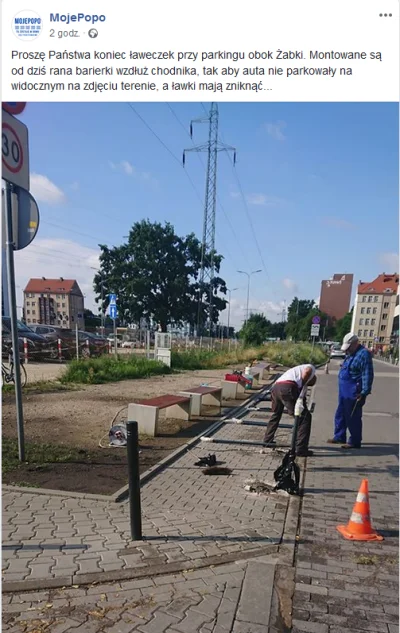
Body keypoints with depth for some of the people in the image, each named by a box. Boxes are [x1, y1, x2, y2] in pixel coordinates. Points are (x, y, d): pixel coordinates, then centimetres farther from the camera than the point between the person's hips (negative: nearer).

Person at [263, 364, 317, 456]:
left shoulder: (297, 370, 42)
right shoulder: (311, 368, 24)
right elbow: (307, 371, -2)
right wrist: (302, 386, 10)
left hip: (275, 387, 8)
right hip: (287, 388, -8)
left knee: (276, 414, 30)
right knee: (305, 417, 3)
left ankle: (267, 441, 40)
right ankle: (301, 449, -1)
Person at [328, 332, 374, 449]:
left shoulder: (364, 354, -17)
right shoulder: (351, 353, 14)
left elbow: (367, 375, -21)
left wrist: (364, 392, -23)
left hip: (353, 393, -10)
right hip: (344, 391, 10)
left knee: (353, 418, 0)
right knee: (340, 415, 18)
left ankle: (355, 442, 12)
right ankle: (339, 437, 30)